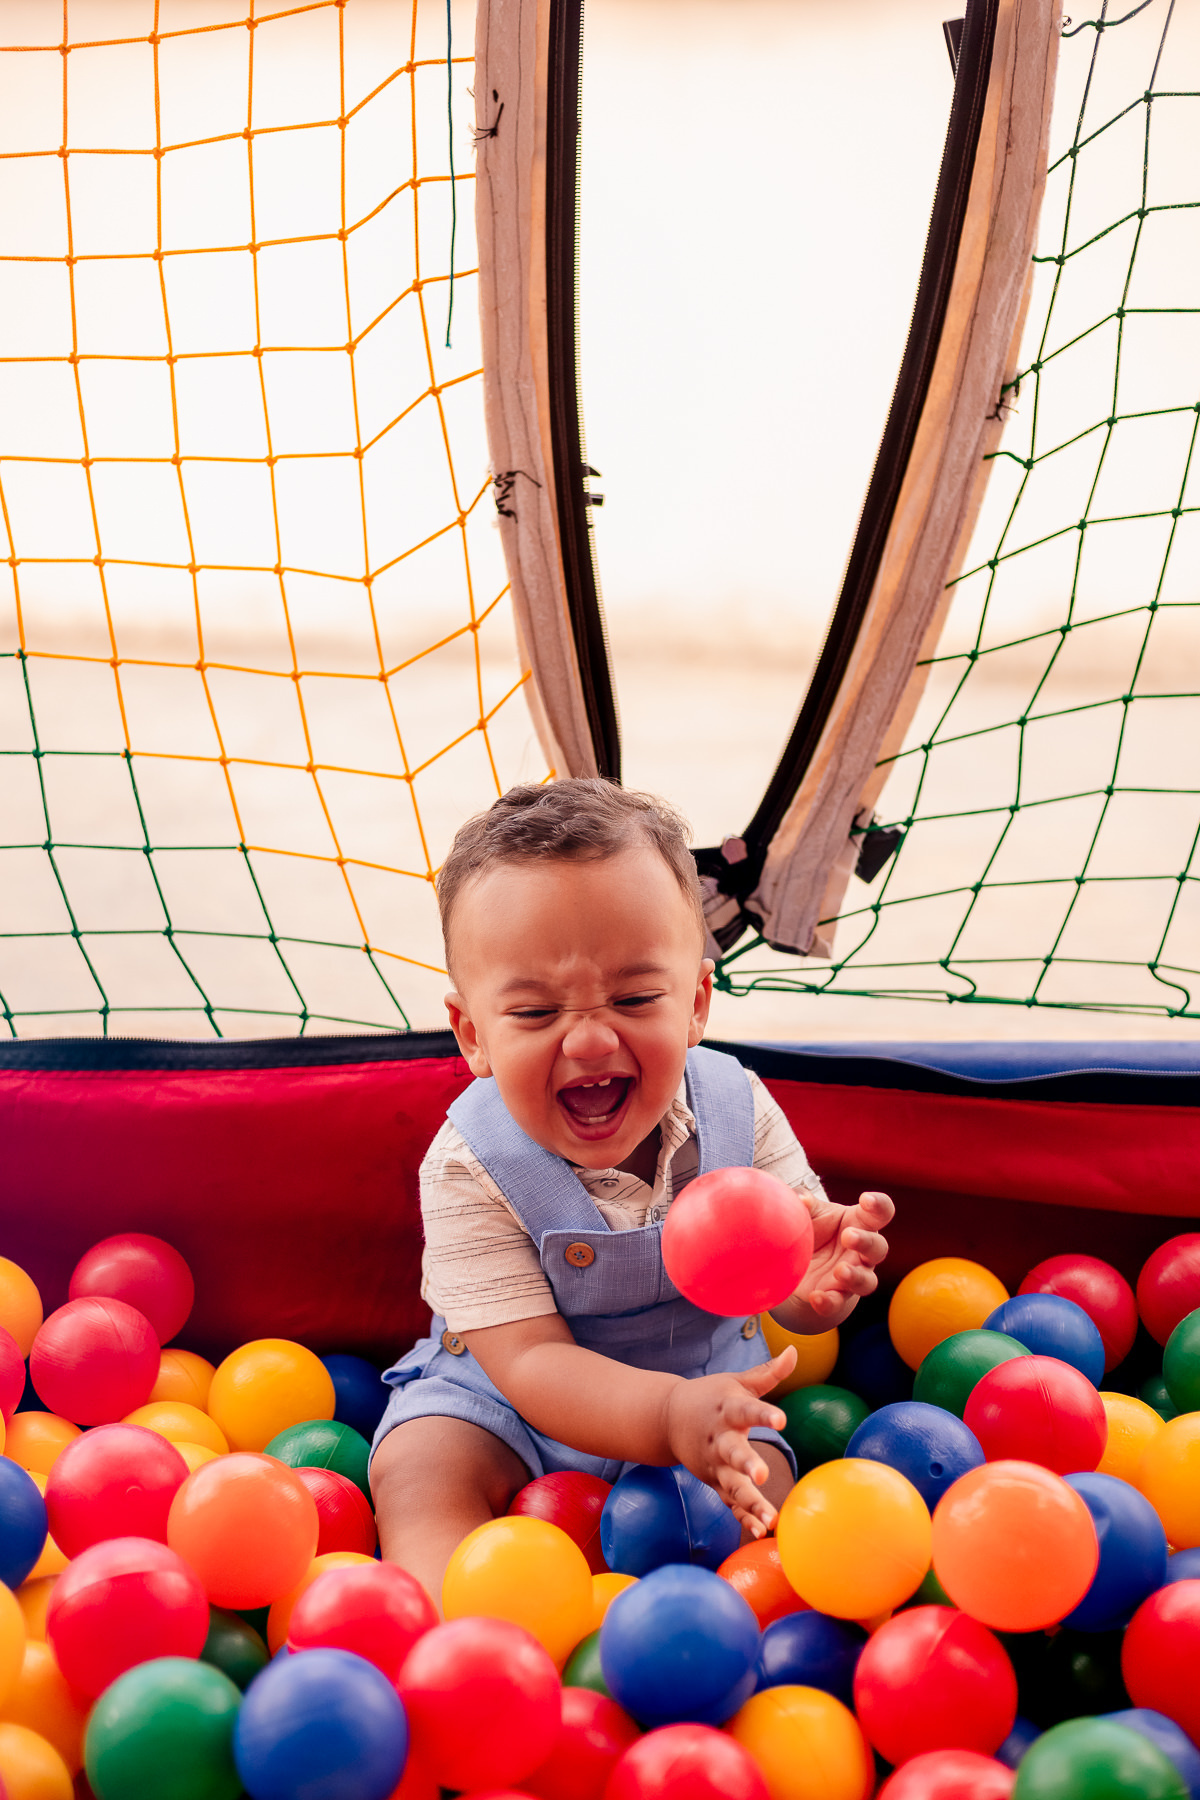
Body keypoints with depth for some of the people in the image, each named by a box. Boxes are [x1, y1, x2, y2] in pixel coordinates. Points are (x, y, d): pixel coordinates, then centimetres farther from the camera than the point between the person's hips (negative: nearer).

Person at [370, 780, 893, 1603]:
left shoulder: (738, 1110, -15)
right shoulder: (469, 1167, -24)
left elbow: (784, 1282, -9)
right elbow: (529, 1359, -29)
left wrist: (812, 1283, -38)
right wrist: (668, 1416, -49)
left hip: (705, 1374, 2)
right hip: (509, 1393, -2)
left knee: (758, 1480, -23)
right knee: (420, 1470, -25)